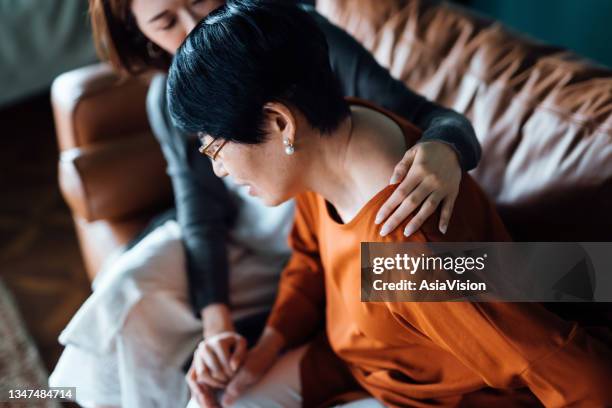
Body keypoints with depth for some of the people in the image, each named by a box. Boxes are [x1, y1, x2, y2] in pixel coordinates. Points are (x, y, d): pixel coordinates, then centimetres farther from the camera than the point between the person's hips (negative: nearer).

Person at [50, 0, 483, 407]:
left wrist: (444, 150, -52)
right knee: (129, 289, -16)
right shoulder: (169, 99, -10)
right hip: (236, 235, 4)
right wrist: (216, 321, -27)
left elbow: (424, 116, -27)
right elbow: (202, 214, -13)